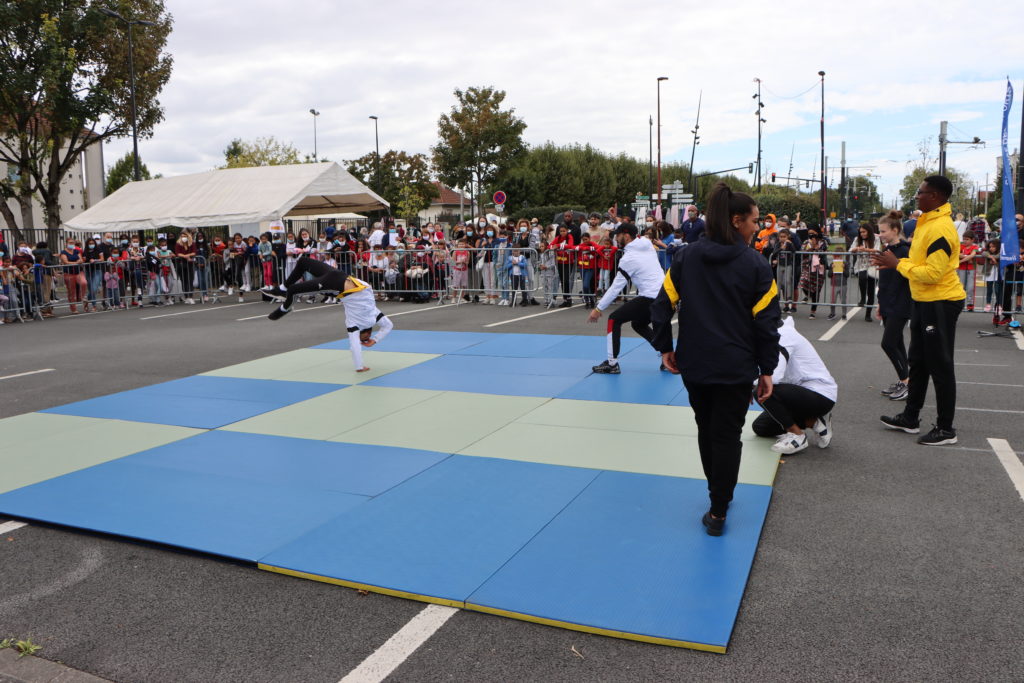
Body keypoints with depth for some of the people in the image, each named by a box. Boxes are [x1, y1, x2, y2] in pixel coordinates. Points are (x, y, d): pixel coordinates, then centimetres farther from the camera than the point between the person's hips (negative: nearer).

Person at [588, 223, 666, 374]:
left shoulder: (629, 258, -12)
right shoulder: (647, 244, 7)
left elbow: (616, 287, -11)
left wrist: (598, 308, -5)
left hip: (649, 298, -9)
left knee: (614, 319, 1)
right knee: (638, 324, 27)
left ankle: (612, 363, 1)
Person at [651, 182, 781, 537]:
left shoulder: (687, 256, 0)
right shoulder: (755, 263, -8)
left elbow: (663, 303, -2)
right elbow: (766, 321, -7)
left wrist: (664, 347, 7)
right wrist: (767, 369, 0)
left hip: (693, 363, 3)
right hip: (735, 367, -3)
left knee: (706, 429, 20)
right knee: (727, 435, 7)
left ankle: (719, 495, 35)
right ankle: (718, 513, 10)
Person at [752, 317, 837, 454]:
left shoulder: (782, 335, -21)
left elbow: (774, 377, -32)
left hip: (821, 395, -10)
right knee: (760, 427, 9)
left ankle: (797, 435, -11)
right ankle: (813, 422, 12)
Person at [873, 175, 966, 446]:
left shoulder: (941, 228, -20)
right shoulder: (927, 223, 11)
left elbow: (932, 273, -25)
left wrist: (898, 263, -17)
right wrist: (894, 262, 4)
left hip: (940, 304, -10)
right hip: (924, 302, 10)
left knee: (940, 367, -1)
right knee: (918, 362, 17)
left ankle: (945, 428, 10)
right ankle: (910, 418, 29)